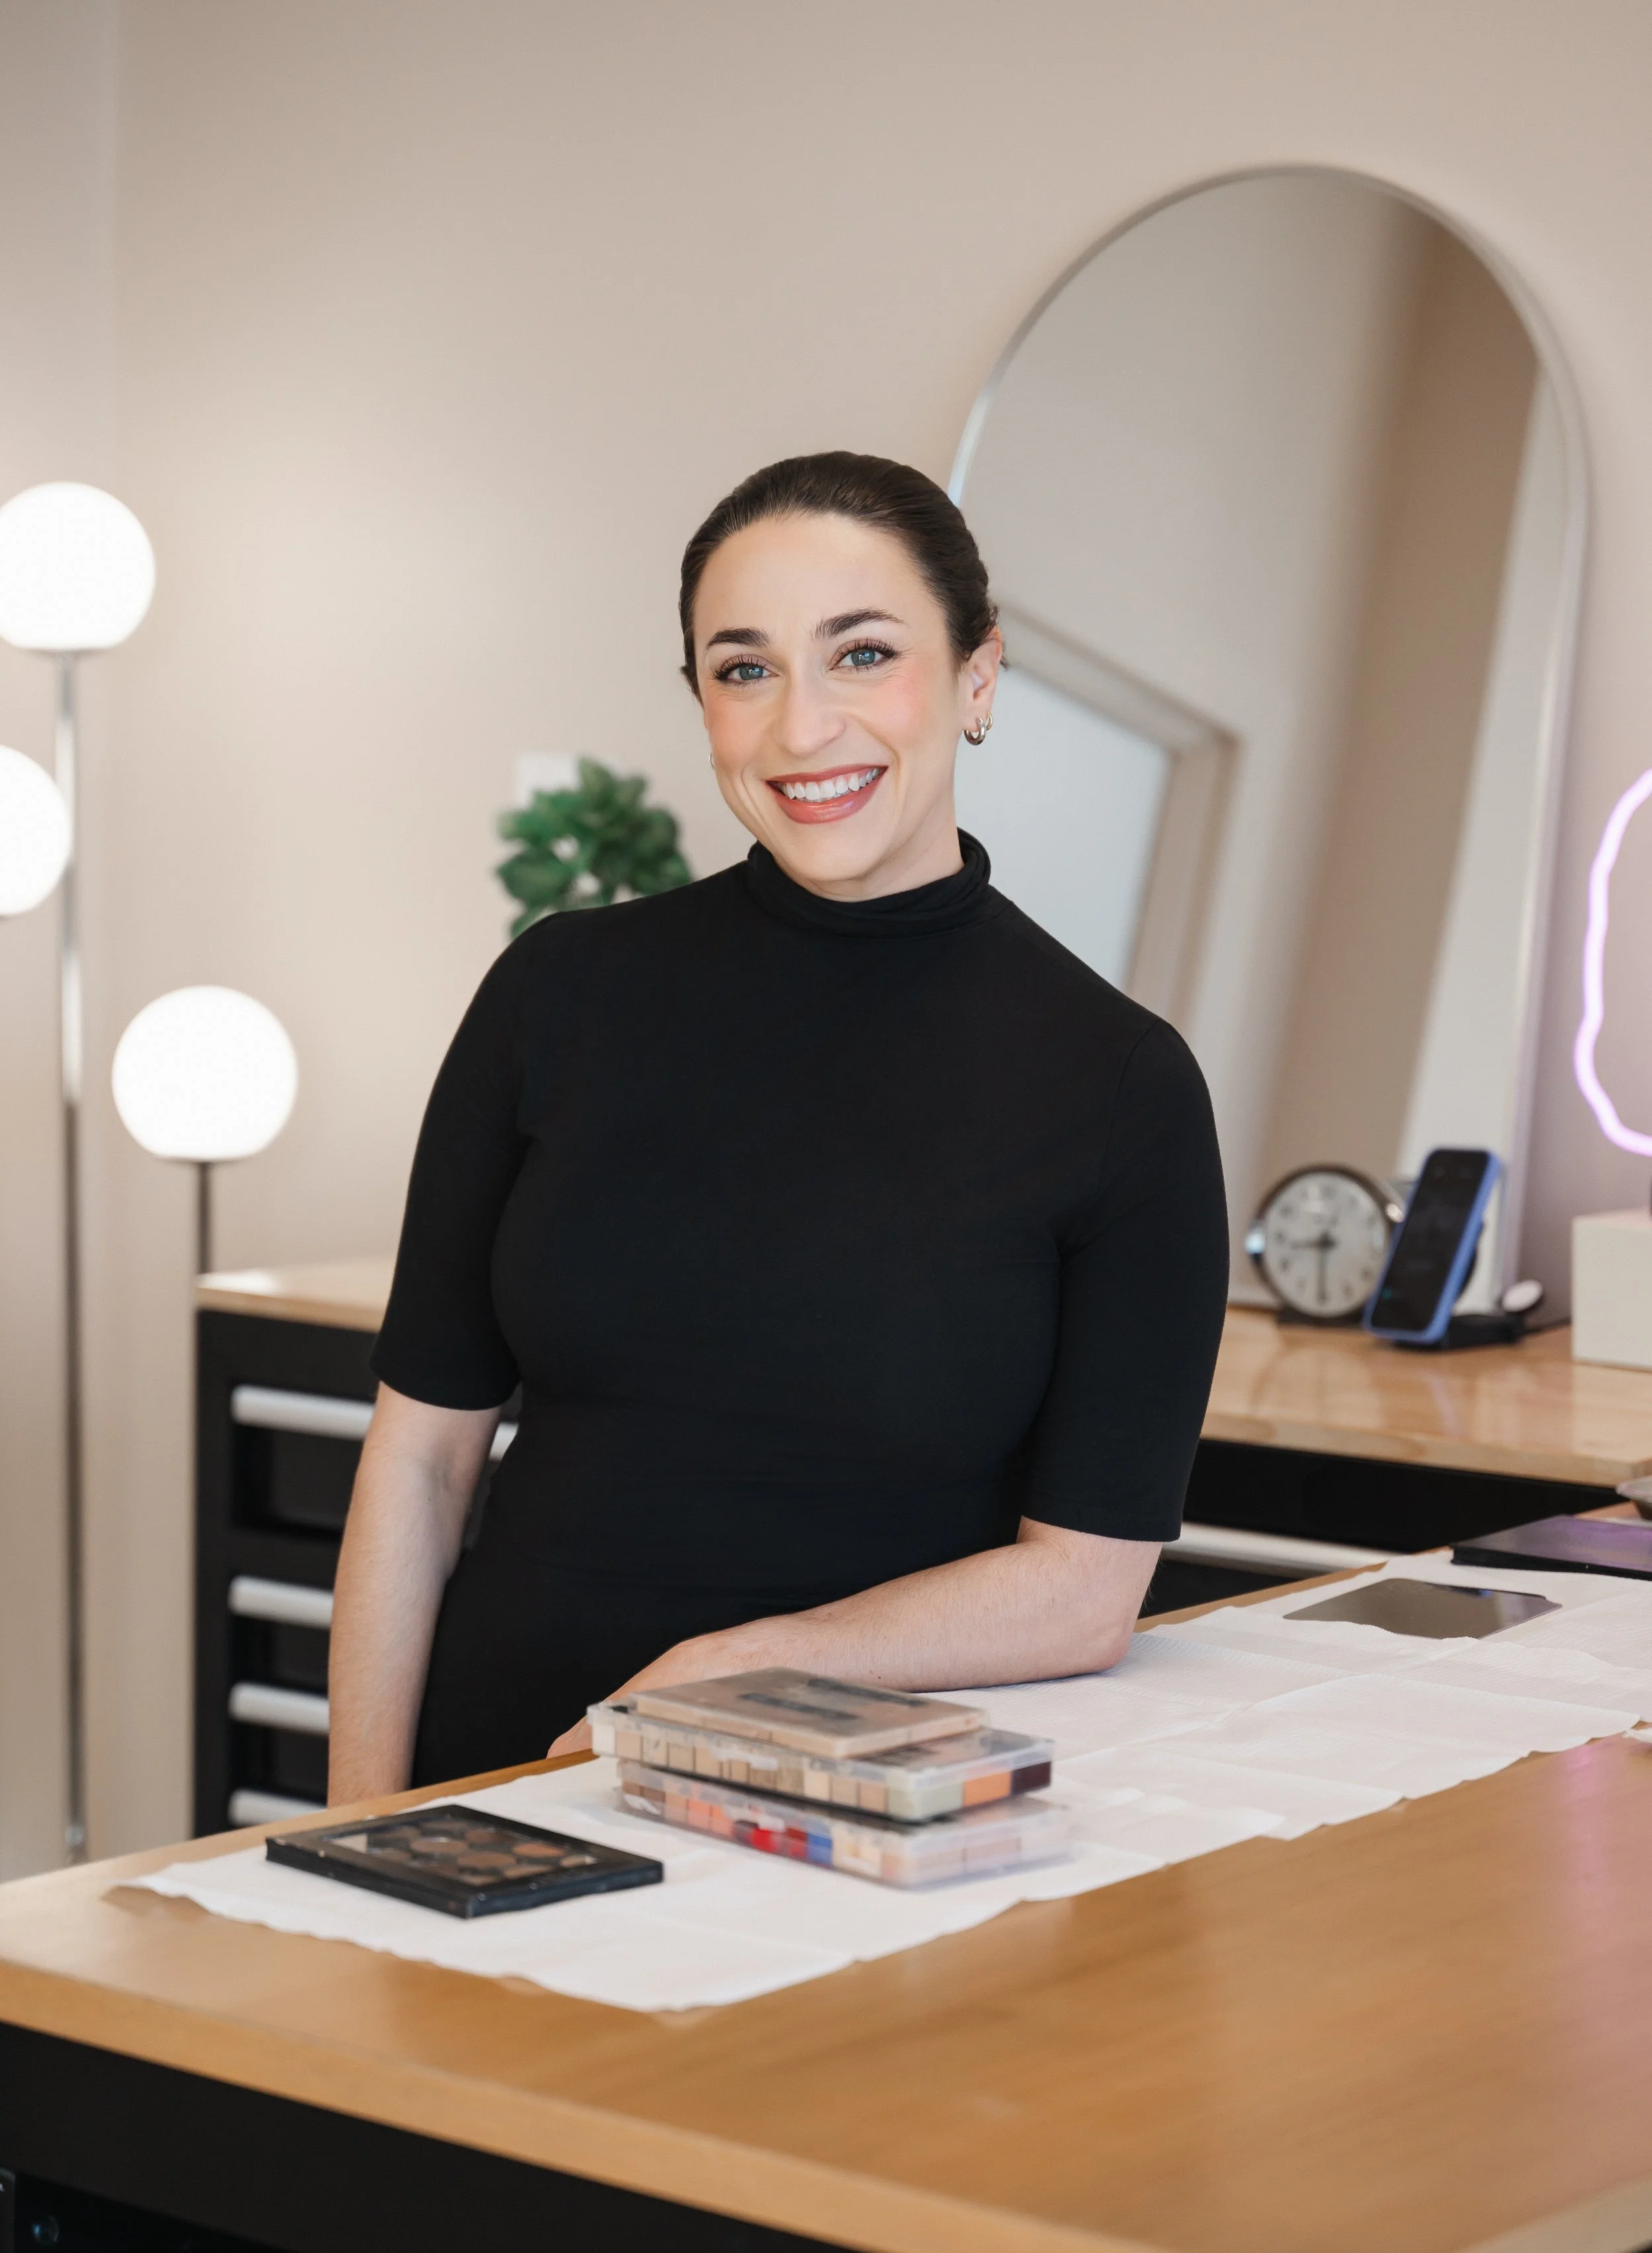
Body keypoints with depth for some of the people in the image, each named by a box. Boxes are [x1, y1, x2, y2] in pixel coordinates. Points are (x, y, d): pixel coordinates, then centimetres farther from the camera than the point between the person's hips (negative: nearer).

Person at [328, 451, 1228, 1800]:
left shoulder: (1121, 1084, -1)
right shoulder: (565, 993, 6)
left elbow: (1088, 1587, -2)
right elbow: (424, 1449, 8)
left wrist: (730, 1677, -12)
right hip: (500, 1773, 2)